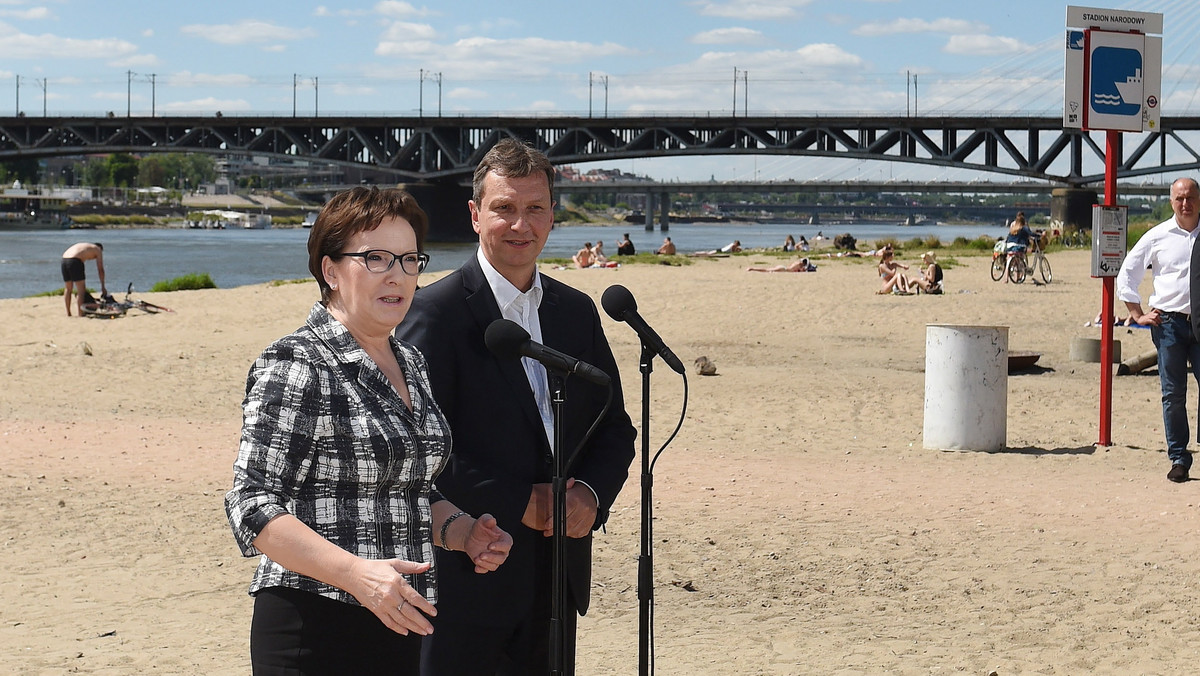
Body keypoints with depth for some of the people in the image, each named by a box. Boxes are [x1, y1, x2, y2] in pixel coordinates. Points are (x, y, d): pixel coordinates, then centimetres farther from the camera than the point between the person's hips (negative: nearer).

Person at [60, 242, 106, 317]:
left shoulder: (84, 247, 36)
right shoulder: (98, 249, 17)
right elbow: (100, 269, 12)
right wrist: (103, 286, 17)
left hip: (64, 260, 7)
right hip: (74, 262, -7)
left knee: (68, 289, 19)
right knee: (81, 289, 1)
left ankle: (68, 313, 24)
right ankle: (80, 314, -2)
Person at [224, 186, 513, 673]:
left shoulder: (409, 364, 13)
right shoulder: (295, 366, -11)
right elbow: (252, 505, -19)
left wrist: (462, 532, 4)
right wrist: (356, 573, -29)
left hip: (397, 627, 7)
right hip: (316, 630, -7)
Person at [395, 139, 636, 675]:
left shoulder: (578, 312, 12)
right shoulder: (435, 311, -8)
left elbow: (615, 428, 15)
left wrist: (590, 493, -5)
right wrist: (518, 504, -16)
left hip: (557, 573, 6)